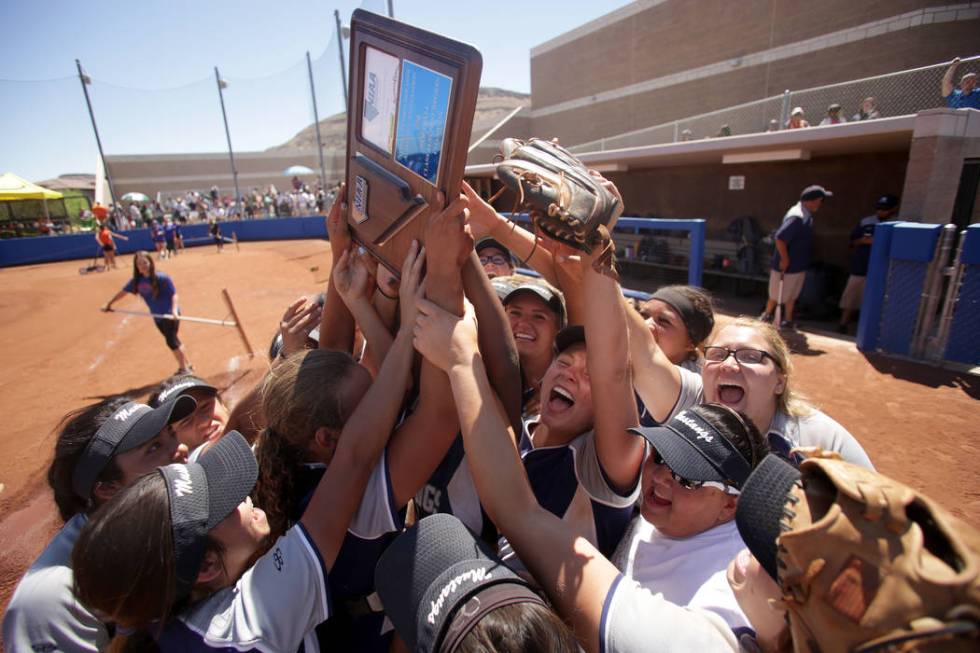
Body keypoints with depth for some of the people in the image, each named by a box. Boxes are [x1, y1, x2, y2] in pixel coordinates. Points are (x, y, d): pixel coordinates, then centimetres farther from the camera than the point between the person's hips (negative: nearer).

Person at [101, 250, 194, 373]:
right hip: (157, 316, 7)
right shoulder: (137, 281, -1)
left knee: (172, 341, -9)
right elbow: (124, 292, 14)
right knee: (172, 340, 13)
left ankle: (184, 369, 2)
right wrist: (109, 303, 21)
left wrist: (174, 310, -32)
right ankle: (187, 365, 25)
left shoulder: (162, 278, -18)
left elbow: (174, 294, -19)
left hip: (170, 314, -7)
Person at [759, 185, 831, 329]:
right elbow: (780, 238, -31)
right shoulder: (797, 216, -25)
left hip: (798, 265, 9)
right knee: (777, 294, 8)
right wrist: (784, 259, -23)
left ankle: (787, 320, 26)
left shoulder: (806, 215, 7)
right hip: (787, 265, -9)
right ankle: (766, 316, 26)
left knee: (792, 295, 16)